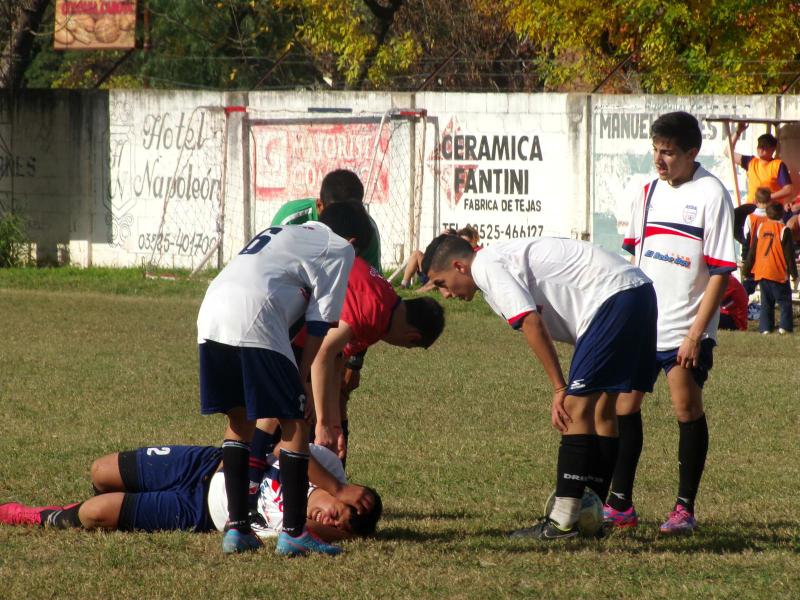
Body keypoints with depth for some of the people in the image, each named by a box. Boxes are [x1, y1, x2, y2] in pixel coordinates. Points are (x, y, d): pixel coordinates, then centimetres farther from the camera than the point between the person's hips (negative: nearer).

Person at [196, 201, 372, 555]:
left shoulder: (282, 234, 37)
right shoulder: (340, 250, 16)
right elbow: (320, 322, 9)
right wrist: (299, 378, 13)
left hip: (210, 316, 7)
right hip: (255, 322, -7)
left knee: (239, 419, 20)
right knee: (294, 422, 3)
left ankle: (236, 527, 15)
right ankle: (294, 532, 0)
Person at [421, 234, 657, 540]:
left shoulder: (486, 266, -6)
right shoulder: (503, 257, 25)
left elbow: (531, 323, -15)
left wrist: (560, 390, -11)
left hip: (613, 296, -10)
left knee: (577, 408, -9)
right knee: (600, 409, 12)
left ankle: (563, 521, -11)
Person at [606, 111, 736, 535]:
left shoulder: (711, 195, -11)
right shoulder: (649, 192, 8)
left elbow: (720, 270, -13)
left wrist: (697, 332, -17)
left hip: (685, 328, -6)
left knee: (687, 409, -2)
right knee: (624, 404, 3)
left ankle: (685, 508, 7)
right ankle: (620, 505, 10)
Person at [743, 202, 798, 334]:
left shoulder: (760, 228, 4)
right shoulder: (784, 230, -9)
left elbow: (752, 251, 9)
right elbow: (789, 254, -7)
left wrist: (747, 269, 19)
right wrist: (794, 273, 2)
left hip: (761, 273, 4)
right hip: (778, 274, -4)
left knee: (766, 302, 11)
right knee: (785, 301, 5)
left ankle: (765, 327, 5)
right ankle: (784, 326, -5)